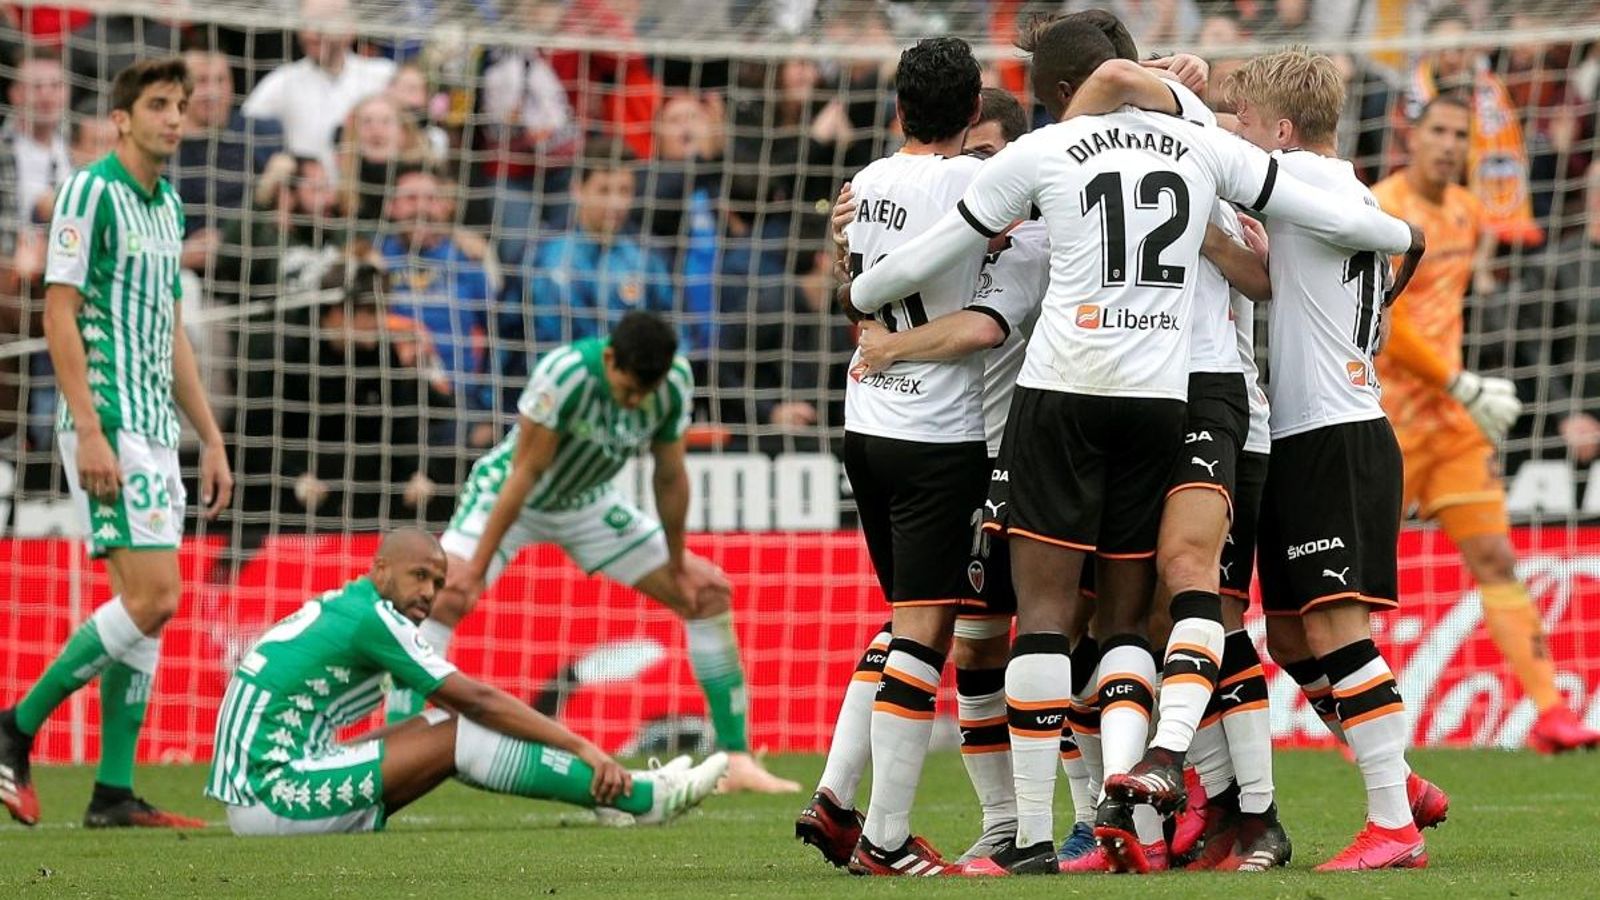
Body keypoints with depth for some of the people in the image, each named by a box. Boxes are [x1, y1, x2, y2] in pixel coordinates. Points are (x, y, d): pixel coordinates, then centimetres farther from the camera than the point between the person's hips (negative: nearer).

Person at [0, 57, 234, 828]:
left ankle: (114, 793, 6)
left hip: (155, 431, 9)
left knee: (147, 606, 5)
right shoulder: (91, 192, -9)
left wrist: (210, 439, 20)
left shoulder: (168, 206, 16)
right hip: (111, 427, -9)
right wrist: (91, 431, -21)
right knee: (152, 598, -15)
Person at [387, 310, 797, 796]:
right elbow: (526, 473, -30)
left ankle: (736, 760, 7)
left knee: (708, 591, 0)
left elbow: (670, 478, -7)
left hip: (588, 503, 5)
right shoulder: (564, 373, -35)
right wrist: (476, 568, -28)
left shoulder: (676, 382, -20)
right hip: (506, 493, -5)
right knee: (445, 595, -29)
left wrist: (678, 566, 1)